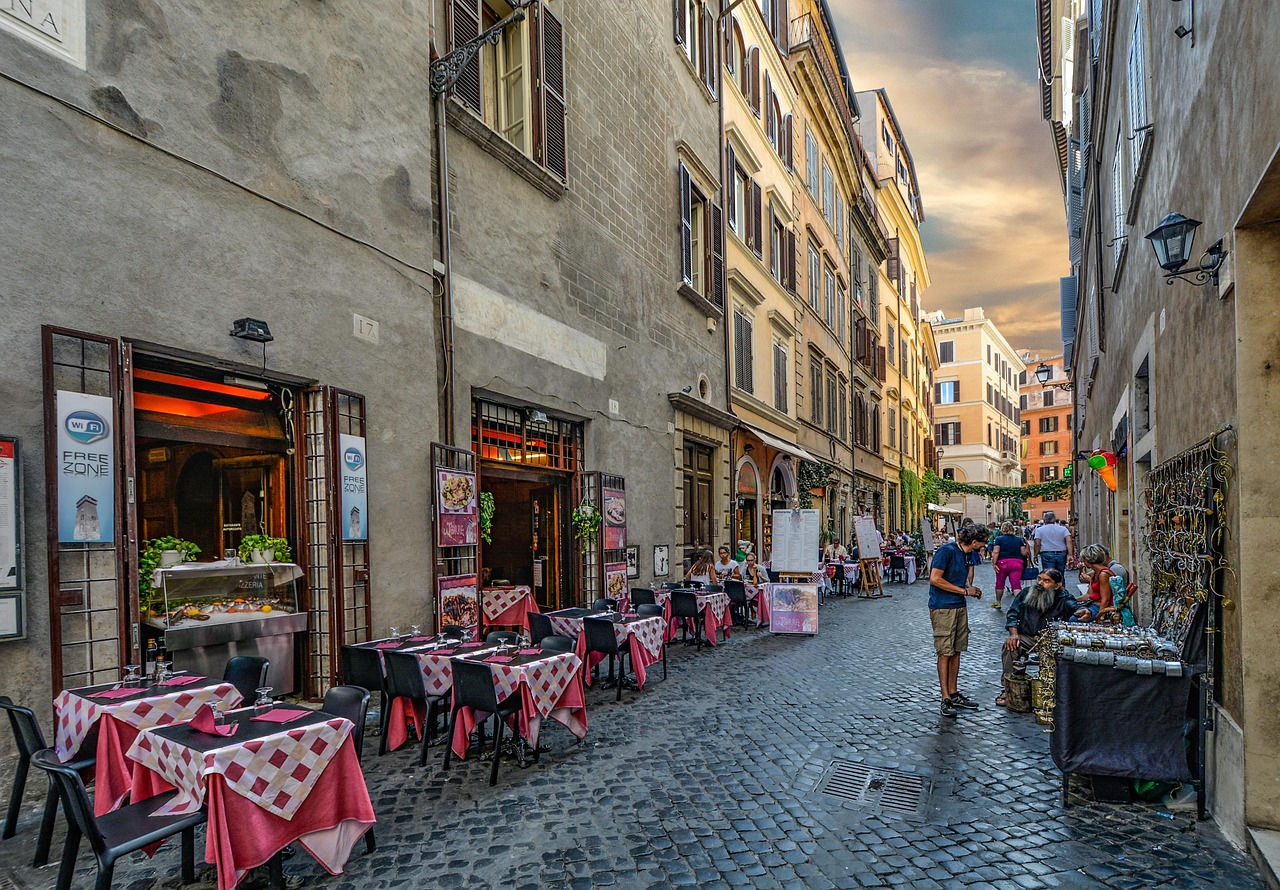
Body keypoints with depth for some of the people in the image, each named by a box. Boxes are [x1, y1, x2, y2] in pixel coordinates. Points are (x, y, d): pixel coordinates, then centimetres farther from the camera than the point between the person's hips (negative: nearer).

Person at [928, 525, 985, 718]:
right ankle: (946, 699, 2)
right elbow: (935, 579, -21)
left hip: (960, 607, 9)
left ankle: (954, 694, 22)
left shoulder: (965, 554, 11)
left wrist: (971, 590, 5)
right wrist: (964, 591, -14)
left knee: (956, 651, 12)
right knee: (945, 653, -4)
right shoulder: (947, 550, -16)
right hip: (943, 608, -9)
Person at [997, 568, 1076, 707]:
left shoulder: (1063, 599, -2)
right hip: (1026, 637, 2)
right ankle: (1009, 689, -20)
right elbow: (1012, 613, 6)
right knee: (1010, 646, -29)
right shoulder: (1026, 592, 6)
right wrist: (1014, 633, -11)